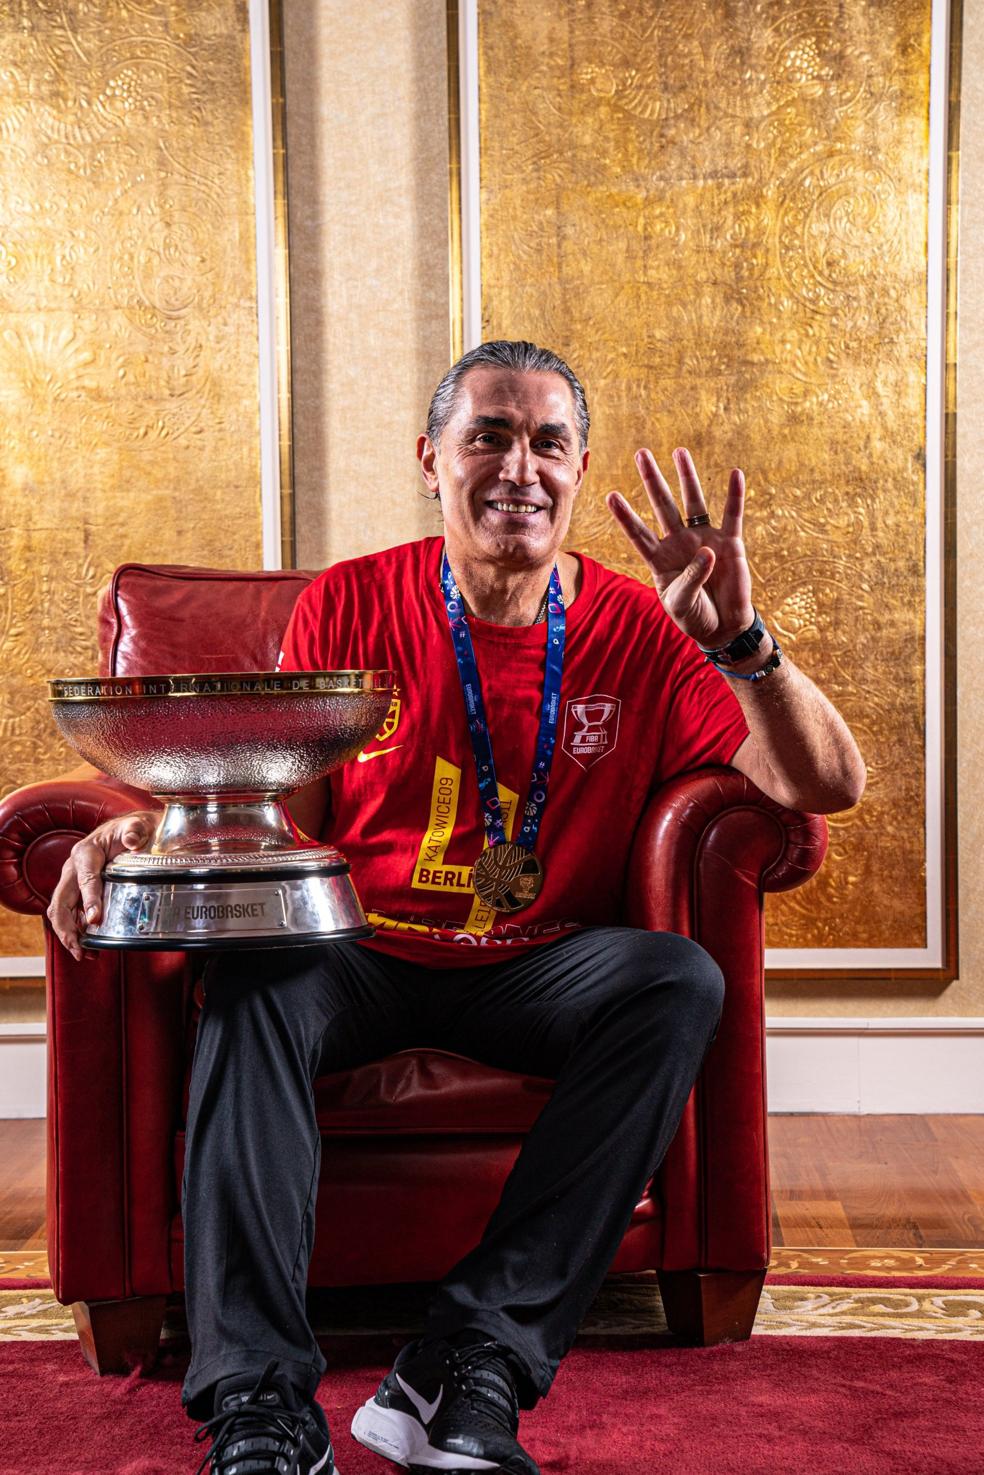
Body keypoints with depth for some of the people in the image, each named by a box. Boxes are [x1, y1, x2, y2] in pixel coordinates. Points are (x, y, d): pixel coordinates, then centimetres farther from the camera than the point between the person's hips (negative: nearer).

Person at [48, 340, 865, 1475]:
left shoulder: (634, 628, -1)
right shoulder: (347, 607, 0)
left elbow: (829, 786, -4)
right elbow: (280, 818, 3)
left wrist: (741, 640, -21)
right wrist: (155, 833, -19)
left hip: (539, 974, 1)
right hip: (359, 957, 0)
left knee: (682, 980, -28)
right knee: (254, 975, -31)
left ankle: (475, 1362, -30)